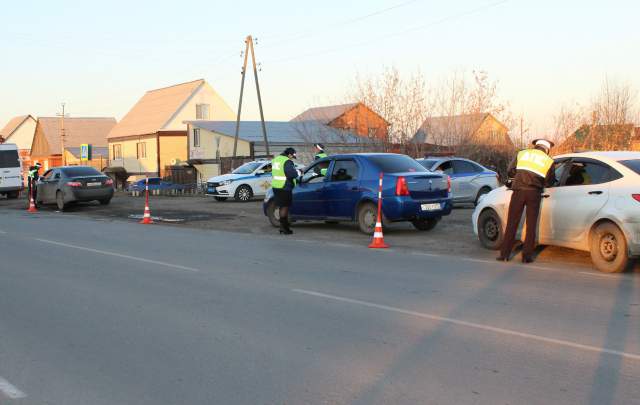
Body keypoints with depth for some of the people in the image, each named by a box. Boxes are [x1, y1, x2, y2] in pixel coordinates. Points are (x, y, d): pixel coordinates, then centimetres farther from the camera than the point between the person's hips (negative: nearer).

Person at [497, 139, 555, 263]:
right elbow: (549, 181, 5)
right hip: (534, 193, -1)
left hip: (519, 191, 1)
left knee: (512, 223, 6)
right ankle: (527, 256, 9)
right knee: (531, 225, 8)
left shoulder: (522, 153, 11)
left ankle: (505, 254, 7)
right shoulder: (549, 161, 8)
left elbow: (510, 171, 9)